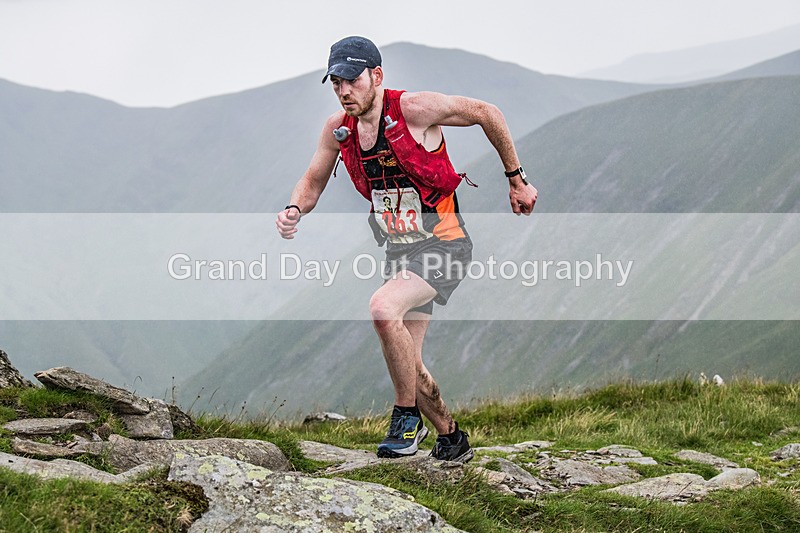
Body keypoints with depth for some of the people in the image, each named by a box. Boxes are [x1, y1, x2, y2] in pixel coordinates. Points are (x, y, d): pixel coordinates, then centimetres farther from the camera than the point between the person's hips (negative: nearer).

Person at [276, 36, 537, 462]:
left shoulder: (414, 109, -19)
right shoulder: (338, 129, -3)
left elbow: (486, 114, -7)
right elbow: (313, 181, 12)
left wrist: (516, 179, 0)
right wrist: (294, 210, -12)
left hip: (444, 243, -7)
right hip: (400, 250, 7)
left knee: (384, 309, -31)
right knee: (405, 364, 10)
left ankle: (407, 415, -13)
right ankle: (451, 438, 33)